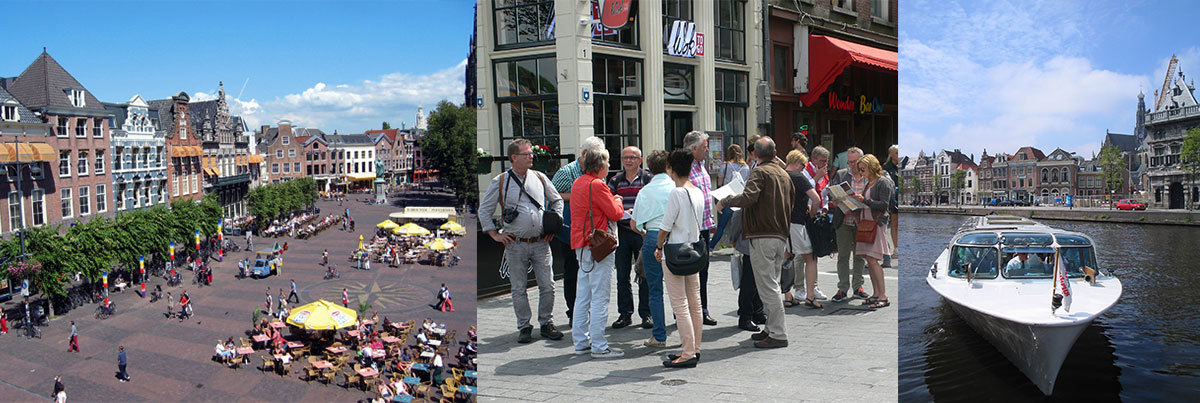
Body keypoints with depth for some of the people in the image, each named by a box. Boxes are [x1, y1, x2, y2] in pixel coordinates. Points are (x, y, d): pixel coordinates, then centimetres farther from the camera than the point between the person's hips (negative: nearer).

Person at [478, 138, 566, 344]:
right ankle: (524, 327, 16)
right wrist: (495, 234, 2)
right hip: (516, 245, -2)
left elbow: (557, 201, 20)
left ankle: (546, 323, 17)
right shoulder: (500, 182, 1)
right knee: (519, 289, 4)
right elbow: (484, 210, 8)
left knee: (548, 286, 1)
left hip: (541, 242, 2)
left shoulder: (540, 178, 8)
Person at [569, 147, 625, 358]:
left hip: (582, 245, 10)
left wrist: (612, 201, 17)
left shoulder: (577, 183, 14)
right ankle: (599, 347, -3)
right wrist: (617, 201, 7)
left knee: (582, 296, 13)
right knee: (599, 297, -6)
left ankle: (580, 342, 19)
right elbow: (615, 213, -12)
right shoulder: (597, 185, -15)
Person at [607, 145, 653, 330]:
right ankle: (625, 313, 15)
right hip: (621, 231, 3)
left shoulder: (648, 178, 2)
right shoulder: (615, 180, 11)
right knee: (622, 275, 6)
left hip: (642, 230, -3)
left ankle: (646, 313, 11)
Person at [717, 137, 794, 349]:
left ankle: (778, 335, -3)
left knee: (768, 286, -5)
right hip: (781, 236, 9)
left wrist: (725, 201, -9)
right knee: (772, 284, 17)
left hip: (762, 237, -9)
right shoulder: (784, 174, 16)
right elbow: (791, 205, 21)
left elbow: (748, 198, -24)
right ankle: (772, 329, 23)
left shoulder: (760, 172, -10)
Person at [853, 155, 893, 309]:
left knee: (872, 259, -13)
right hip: (866, 223, 8)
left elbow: (883, 204, -13)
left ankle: (883, 296, -9)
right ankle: (876, 294, 11)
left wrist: (864, 200, -18)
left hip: (877, 224, -8)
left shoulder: (884, 182, -6)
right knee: (869, 260, 6)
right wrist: (858, 200, 6)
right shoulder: (869, 183, 18)